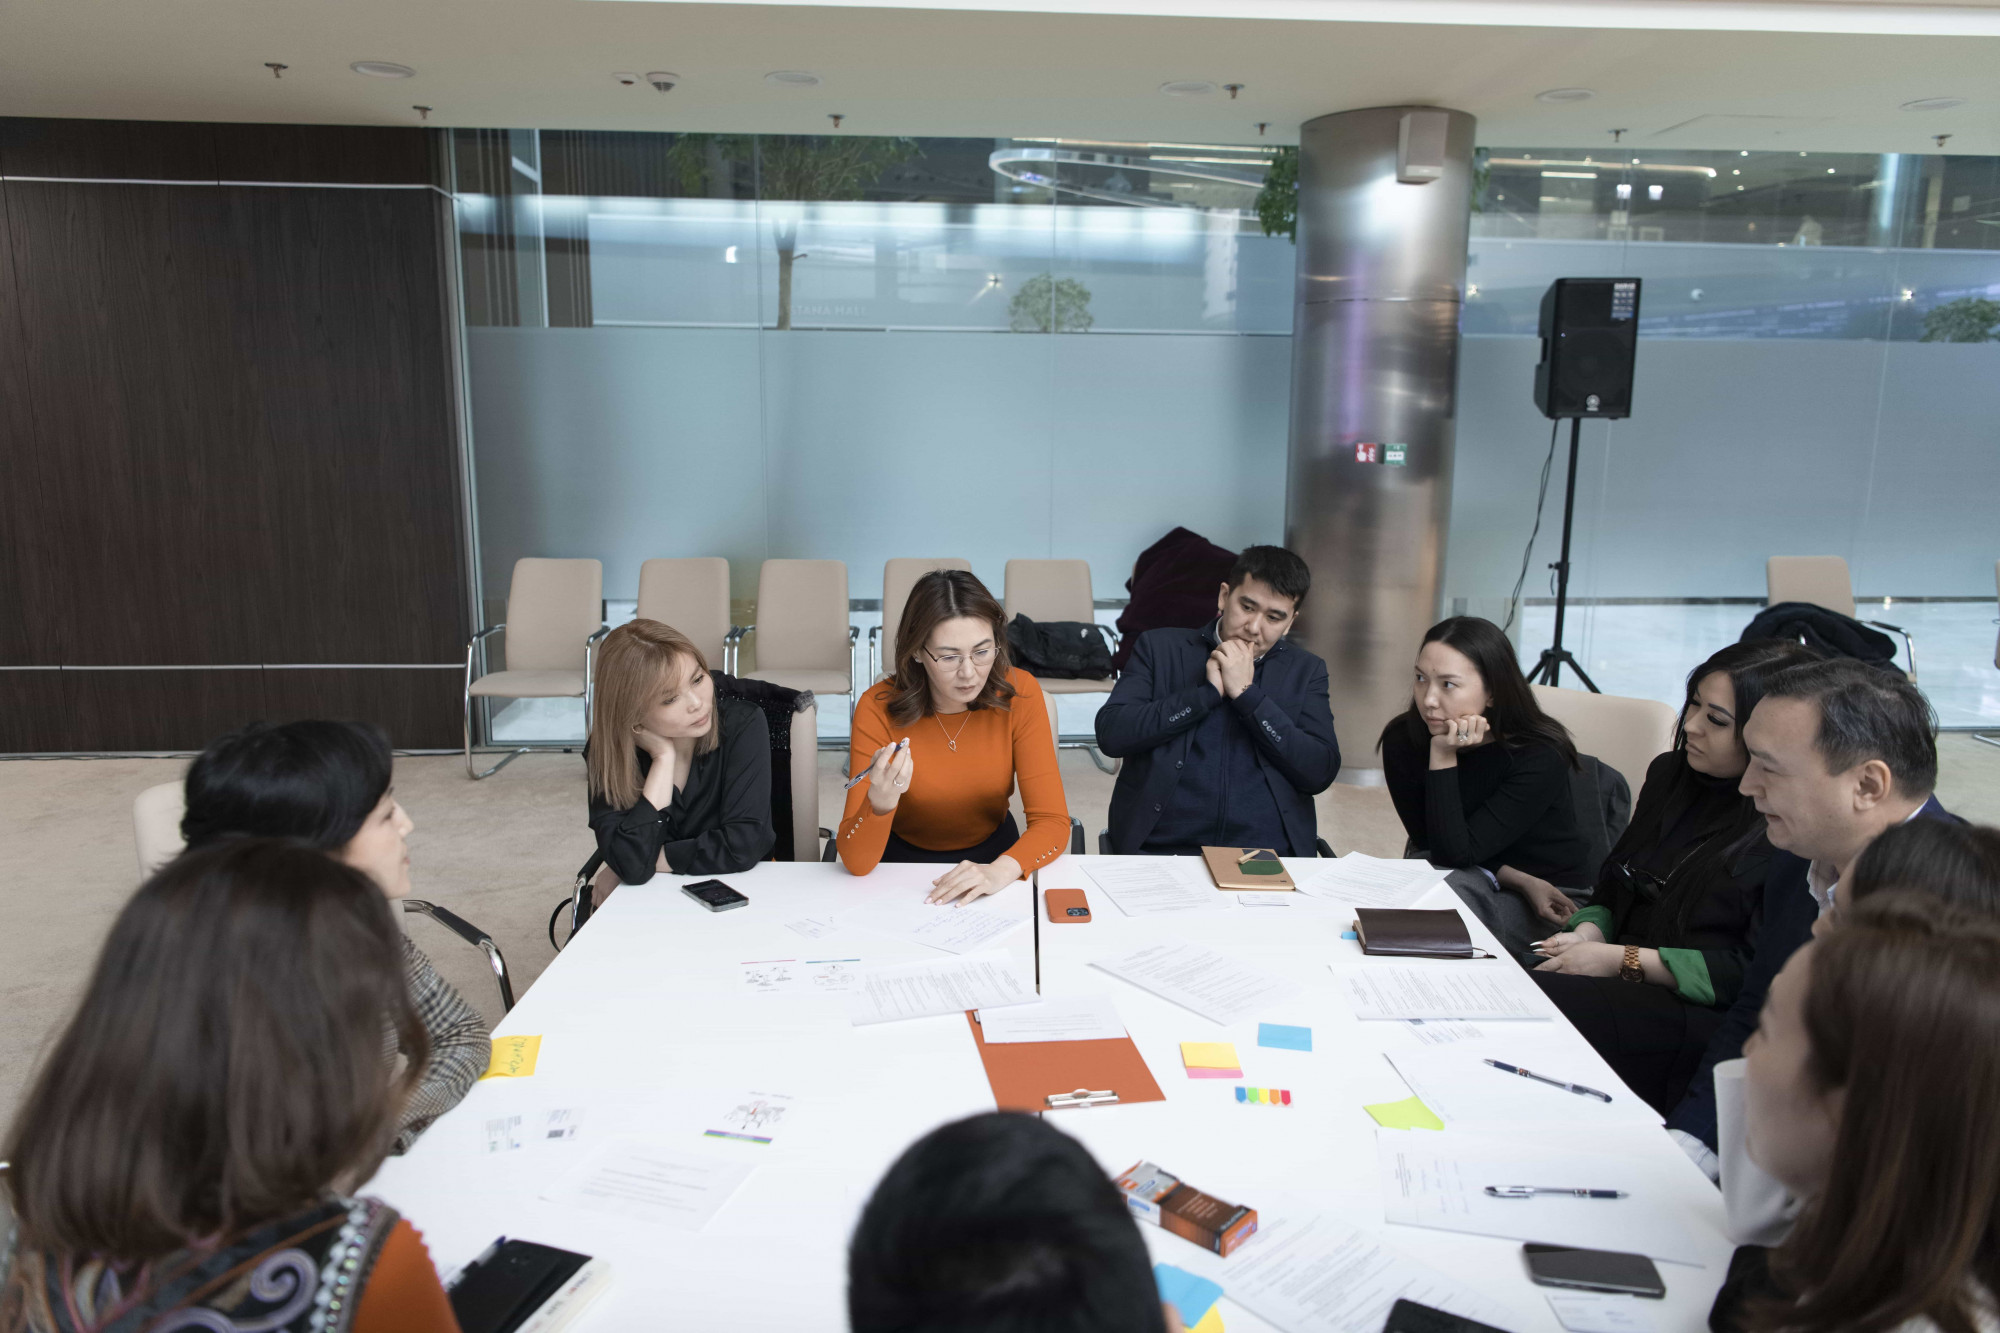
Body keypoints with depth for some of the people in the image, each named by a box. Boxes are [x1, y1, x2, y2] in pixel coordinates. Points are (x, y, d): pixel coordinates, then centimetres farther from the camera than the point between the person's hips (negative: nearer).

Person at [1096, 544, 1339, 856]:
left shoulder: (1306, 671, 15)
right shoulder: (1159, 647, 11)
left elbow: (1320, 773, 2)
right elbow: (1111, 734, -1)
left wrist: (1246, 693, -3)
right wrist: (1208, 692, -5)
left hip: (1268, 855, 1)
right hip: (1162, 851, -1)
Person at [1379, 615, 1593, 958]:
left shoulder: (1540, 755, -24)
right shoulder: (1403, 740, -12)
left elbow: (1455, 855, -26)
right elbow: (1431, 849, -7)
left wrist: (1443, 758, -32)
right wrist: (1520, 879, -18)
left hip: (1556, 901, -3)